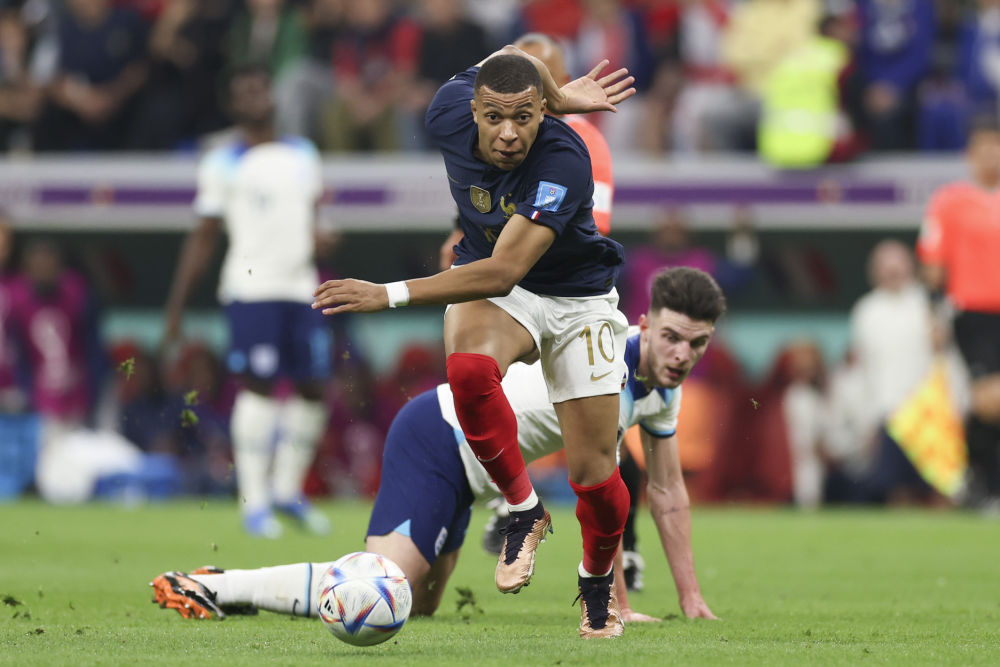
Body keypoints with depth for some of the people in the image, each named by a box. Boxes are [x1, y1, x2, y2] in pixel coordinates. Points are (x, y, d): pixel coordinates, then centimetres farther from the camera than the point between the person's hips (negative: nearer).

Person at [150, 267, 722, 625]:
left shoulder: (666, 385, 7)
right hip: (439, 440, -10)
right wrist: (614, 605, -19)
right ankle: (212, 589, -16)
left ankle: (225, 585, 16)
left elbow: (668, 491, 17)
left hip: (461, 471, 10)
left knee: (418, 605, 11)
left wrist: (691, 598, 13)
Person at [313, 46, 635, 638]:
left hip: (578, 296, -2)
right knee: (469, 368, -34)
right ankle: (524, 510, -12)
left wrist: (390, 295, -46)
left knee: (595, 475, -4)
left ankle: (599, 574, 30)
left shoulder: (565, 161, -36)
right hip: (487, 274, 2)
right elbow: (511, 56, 1)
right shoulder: (449, 115, -22)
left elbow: (502, 273, -42)